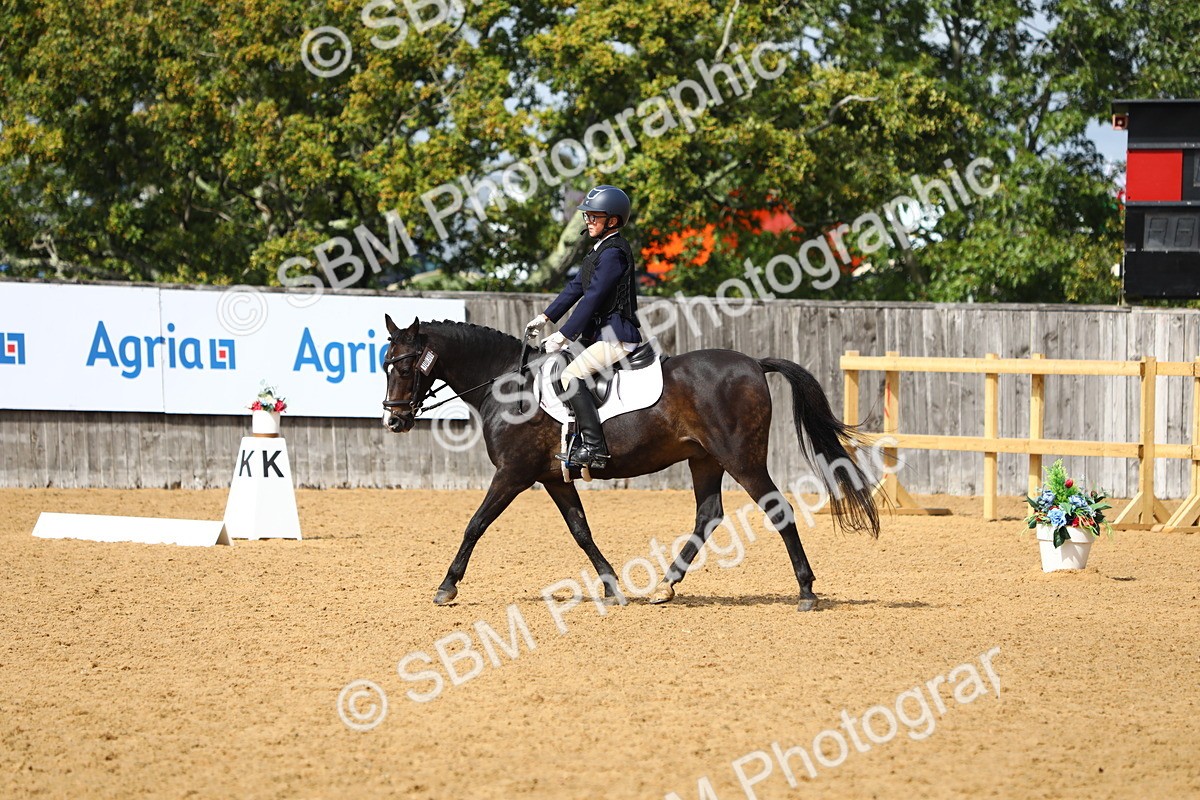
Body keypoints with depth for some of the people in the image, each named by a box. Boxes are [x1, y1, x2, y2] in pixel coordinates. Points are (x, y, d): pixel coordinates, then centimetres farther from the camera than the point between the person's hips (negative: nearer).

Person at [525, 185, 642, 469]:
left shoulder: (613, 253, -15)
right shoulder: (600, 250, 17)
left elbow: (593, 299, -20)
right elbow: (576, 287, 20)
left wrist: (563, 336, -20)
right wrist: (545, 317, 14)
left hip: (617, 336, -11)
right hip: (601, 335, 11)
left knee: (570, 376, -23)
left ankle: (594, 448, -26)